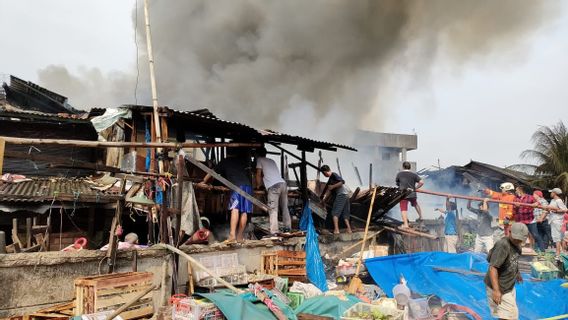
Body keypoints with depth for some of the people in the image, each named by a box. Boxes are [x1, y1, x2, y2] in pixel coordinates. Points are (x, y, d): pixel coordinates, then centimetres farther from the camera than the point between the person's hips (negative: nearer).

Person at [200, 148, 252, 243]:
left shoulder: (225, 162, 17)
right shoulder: (242, 160, 26)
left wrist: (203, 182, 37)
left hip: (237, 186, -4)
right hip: (248, 185, 4)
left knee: (235, 209, -14)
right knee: (244, 211, 4)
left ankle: (232, 235, -27)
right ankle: (239, 236, 9)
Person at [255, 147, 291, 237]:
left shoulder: (259, 160, 11)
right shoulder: (272, 161, 30)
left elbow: (259, 174, 6)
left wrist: (258, 185, 21)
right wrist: (263, 183, 50)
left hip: (273, 186, -7)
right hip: (283, 183, 7)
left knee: (273, 210, -7)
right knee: (284, 208, 14)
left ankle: (274, 232, -13)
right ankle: (288, 228, 17)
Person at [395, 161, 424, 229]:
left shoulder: (399, 174, 1)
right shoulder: (414, 174, 1)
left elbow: (397, 184, 13)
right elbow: (421, 182, -7)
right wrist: (415, 188, 5)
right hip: (412, 194, 3)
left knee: (404, 209, -2)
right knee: (415, 204, 29)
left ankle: (405, 224, -10)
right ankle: (420, 217, 45)